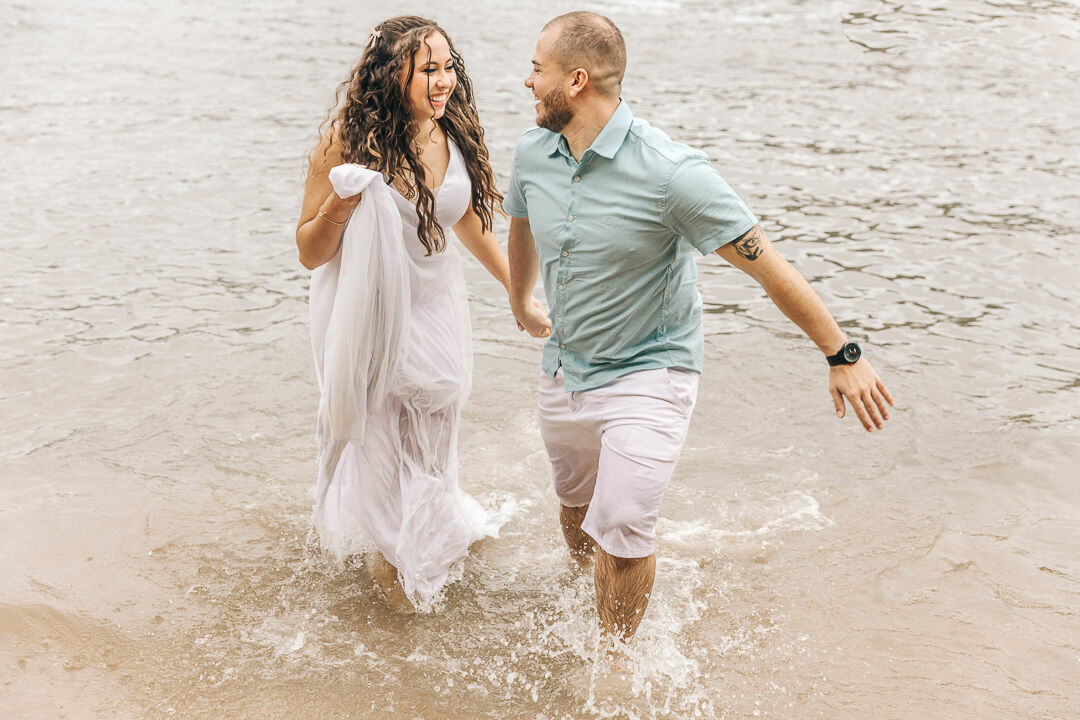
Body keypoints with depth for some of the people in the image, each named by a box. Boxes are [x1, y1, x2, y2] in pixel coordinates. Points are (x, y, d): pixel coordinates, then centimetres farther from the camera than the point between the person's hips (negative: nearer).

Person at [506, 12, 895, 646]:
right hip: (565, 370, 6)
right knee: (577, 506, 23)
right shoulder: (532, 152, -7)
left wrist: (844, 356, -19)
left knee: (621, 532, -11)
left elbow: (771, 268, -22)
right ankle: (588, 597, 55)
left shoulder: (670, 172, -27)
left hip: (649, 373, -6)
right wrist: (521, 303, 34)